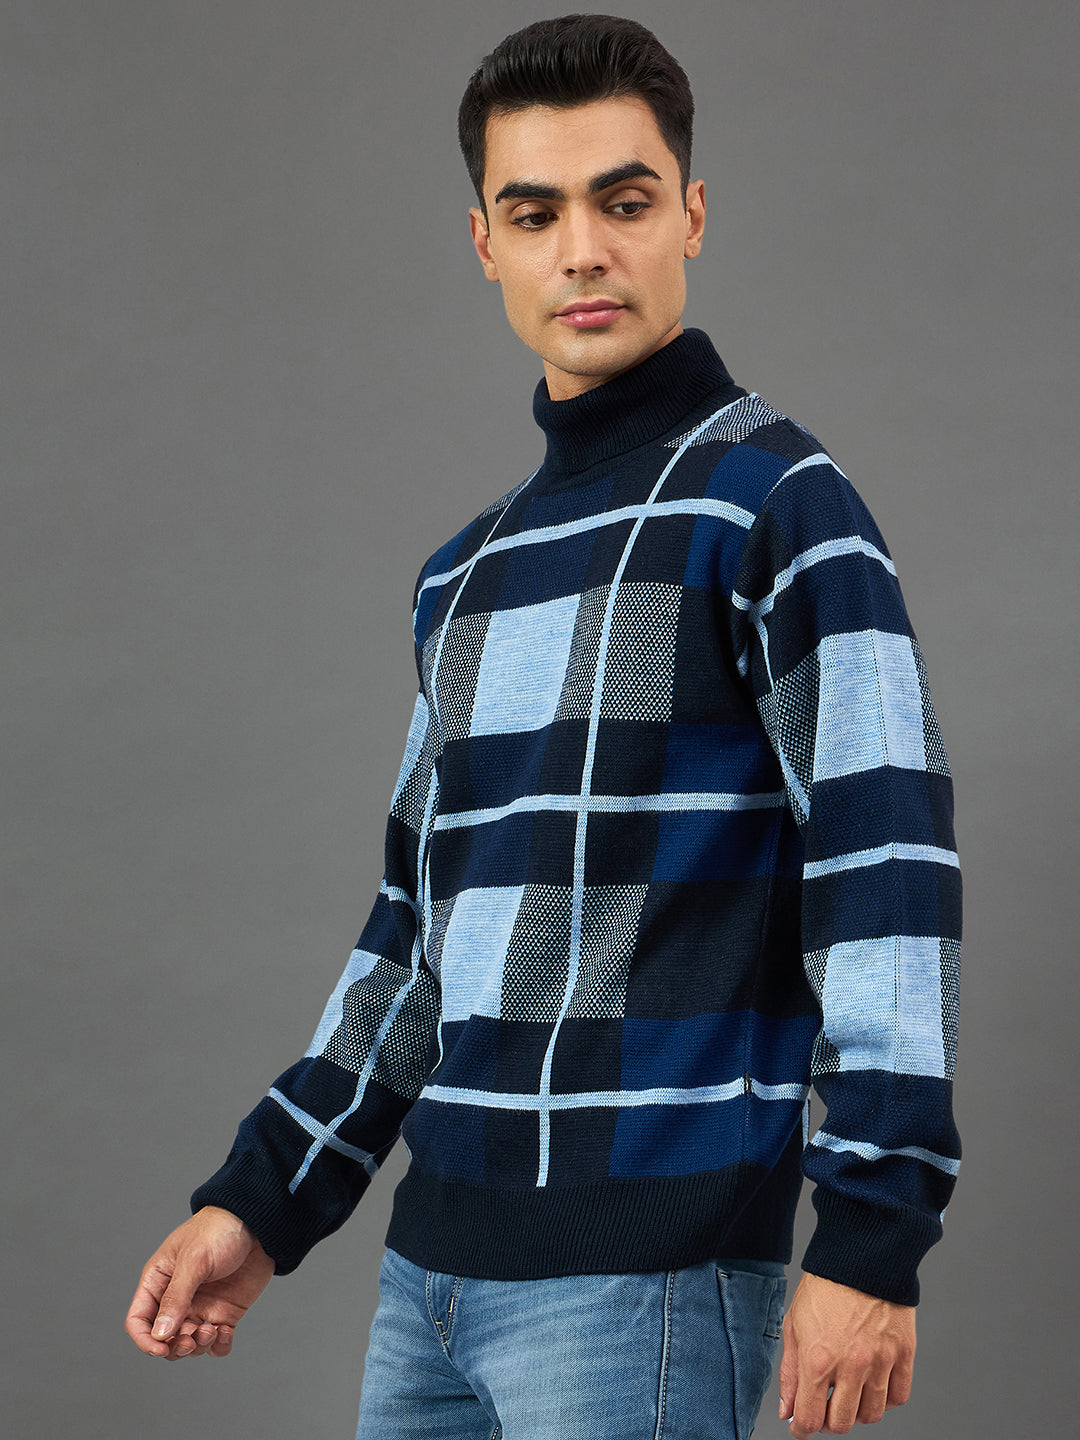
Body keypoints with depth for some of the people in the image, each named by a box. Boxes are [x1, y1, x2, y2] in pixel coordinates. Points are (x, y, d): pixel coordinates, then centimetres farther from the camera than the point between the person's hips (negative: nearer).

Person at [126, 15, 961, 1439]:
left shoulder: (773, 499, -5)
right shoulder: (466, 572, 18)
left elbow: (884, 856, -14)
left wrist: (872, 1235, -20)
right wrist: (265, 1201, 19)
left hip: (648, 1264, -7)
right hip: (441, 1260, 7)